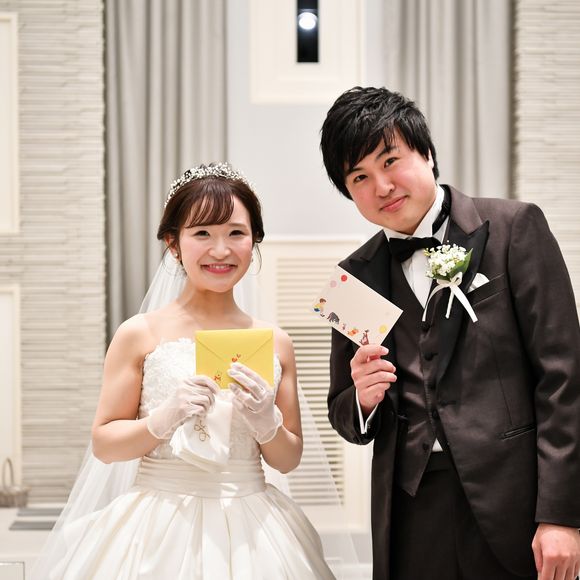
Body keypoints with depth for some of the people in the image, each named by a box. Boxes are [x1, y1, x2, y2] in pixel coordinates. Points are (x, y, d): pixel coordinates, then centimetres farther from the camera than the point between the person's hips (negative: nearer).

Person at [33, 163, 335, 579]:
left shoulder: (276, 343, 2)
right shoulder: (140, 335, -5)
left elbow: (289, 460, 7)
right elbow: (104, 444, -3)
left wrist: (267, 421, -11)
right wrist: (164, 419, -18)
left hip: (249, 529, 2)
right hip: (161, 527, -2)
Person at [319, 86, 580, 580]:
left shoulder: (514, 228, -3)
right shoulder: (356, 276, 8)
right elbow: (346, 419, 15)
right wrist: (363, 399, -8)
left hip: (513, 507, -3)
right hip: (411, 517, 3)